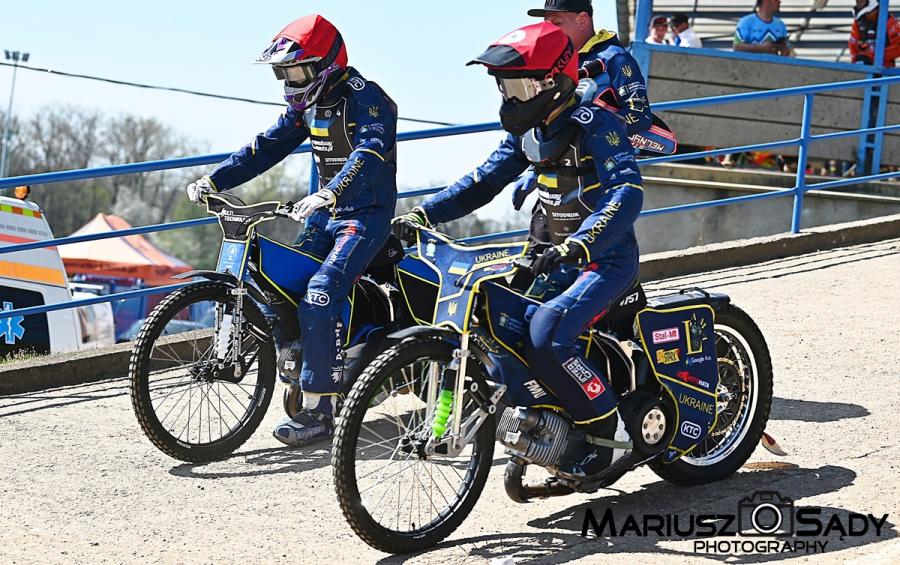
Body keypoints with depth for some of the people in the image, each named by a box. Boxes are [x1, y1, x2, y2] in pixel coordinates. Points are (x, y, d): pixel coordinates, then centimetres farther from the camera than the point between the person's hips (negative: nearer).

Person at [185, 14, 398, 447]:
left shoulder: (365, 99, -18)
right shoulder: (308, 104, 10)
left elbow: (371, 154, -34)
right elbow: (268, 146, 11)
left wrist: (326, 194, -49)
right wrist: (213, 181, 0)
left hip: (366, 214, -9)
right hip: (326, 213, 9)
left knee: (317, 300, -23)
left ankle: (318, 411, -17)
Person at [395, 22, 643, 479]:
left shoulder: (595, 125, -19)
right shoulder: (527, 131, 7)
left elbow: (628, 194, -31)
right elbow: (484, 181, 11)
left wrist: (576, 246, -45)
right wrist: (422, 215, -3)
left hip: (608, 260, -9)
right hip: (561, 259, 9)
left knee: (546, 340, -29)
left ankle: (607, 435, -12)